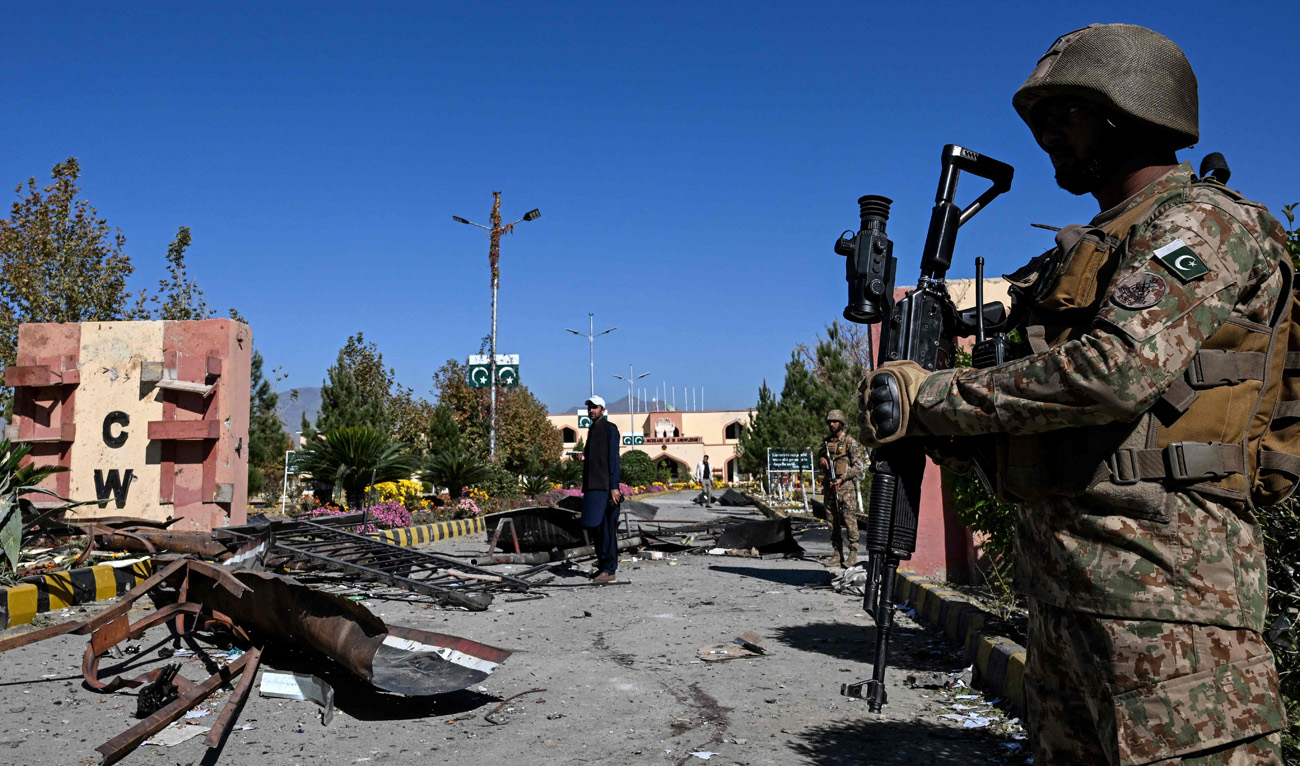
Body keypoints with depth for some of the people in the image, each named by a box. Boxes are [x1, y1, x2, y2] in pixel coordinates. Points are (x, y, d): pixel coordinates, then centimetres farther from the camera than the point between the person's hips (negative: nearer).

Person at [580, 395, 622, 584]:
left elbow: (613, 458, -12)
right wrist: (584, 456, 8)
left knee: (606, 528, -9)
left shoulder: (609, 429, -5)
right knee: (593, 527, 10)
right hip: (592, 487, 9)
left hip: (605, 487, -9)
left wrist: (614, 487, -17)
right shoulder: (592, 429, 20)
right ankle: (603, 565, 19)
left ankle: (609, 570, -6)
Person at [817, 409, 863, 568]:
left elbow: (857, 466, -8)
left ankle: (853, 554, -2)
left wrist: (841, 479, -17)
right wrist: (821, 458, 4)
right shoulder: (826, 442, 14)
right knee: (833, 522, 7)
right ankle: (838, 554, 12)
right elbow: (819, 456, 29)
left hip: (845, 486, -6)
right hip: (829, 486, 6)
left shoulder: (850, 442, -4)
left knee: (849, 520, -7)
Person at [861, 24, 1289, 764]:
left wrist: (933, 397, -15)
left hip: (1157, 576, -9)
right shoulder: (1089, 251, 23)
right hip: (1064, 588, 9)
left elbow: (1119, 369, -22)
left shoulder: (1200, 224, -5)